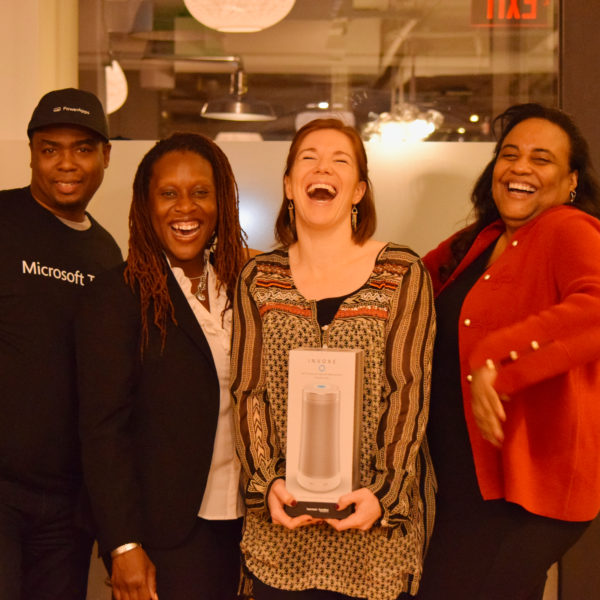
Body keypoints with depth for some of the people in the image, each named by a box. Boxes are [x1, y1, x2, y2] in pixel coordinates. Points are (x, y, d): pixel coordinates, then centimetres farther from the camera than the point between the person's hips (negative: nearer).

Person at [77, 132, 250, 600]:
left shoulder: (236, 286, 8)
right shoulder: (117, 298, -8)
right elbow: (104, 429, -11)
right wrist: (125, 546, -14)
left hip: (237, 525, 5)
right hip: (164, 534, -5)